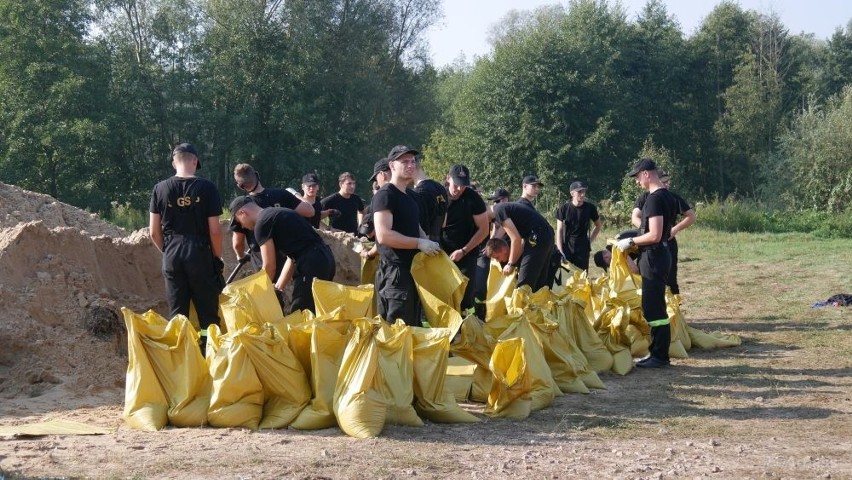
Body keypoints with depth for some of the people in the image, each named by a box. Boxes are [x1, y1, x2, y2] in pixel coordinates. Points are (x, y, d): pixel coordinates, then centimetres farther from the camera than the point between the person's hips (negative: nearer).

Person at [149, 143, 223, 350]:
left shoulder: (160, 189, 1)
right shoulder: (206, 187, -7)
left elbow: (154, 232, 3)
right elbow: (214, 230, -6)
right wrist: (217, 257, 8)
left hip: (172, 255, 3)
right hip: (199, 254, -3)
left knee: (176, 315, 11)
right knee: (208, 314, 6)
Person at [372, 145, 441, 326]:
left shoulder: (412, 196, 17)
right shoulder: (385, 195, -12)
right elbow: (383, 235, -23)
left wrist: (430, 245, 10)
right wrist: (420, 244, -19)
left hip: (414, 269, 9)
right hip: (395, 271, -9)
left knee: (414, 325, 14)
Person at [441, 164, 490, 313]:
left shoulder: (473, 198, -10)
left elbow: (483, 230, -6)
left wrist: (463, 251, -12)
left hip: (466, 254, -2)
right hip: (442, 253, 2)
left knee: (464, 295, -8)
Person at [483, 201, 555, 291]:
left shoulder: (498, 211, -6)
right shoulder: (505, 208, 23)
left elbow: (516, 239, -13)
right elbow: (522, 239, 23)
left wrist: (511, 264, -1)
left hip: (538, 237, -10)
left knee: (523, 285, -8)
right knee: (540, 284, 14)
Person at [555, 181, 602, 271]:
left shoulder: (590, 208, -2)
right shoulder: (564, 209, -5)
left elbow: (598, 225, 15)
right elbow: (559, 230, -5)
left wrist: (589, 241, 8)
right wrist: (560, 251, -11)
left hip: (583, 247, 1)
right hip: (567, 246, -1)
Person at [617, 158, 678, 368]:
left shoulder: (654, 199, -18)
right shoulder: (668, 196, 14)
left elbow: (654, 235, -23)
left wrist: (630, 241, -11)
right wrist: (635, 241, 21)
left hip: (654, 257, -10)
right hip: (662, 254, 10)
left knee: (653, 309, -6)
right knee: (655, 307, 15)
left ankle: (660, 356, -2)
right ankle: (657, 352, 20)